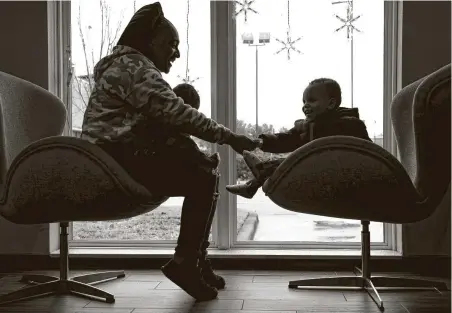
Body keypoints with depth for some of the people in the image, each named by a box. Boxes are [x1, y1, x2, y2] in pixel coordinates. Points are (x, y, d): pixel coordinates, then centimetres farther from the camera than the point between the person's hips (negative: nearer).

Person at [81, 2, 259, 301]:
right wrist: (229, 137, -17)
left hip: (119, 157, 11)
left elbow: (164, 116, 18)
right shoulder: (134, 67, -12)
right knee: (203, 180, -14)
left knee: (201, 171, 7)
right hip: (118, 160, -11)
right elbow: (176, 113, -21)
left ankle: (196, 261, 9)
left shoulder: (131, 66, 23)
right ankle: (184, 262, -7)